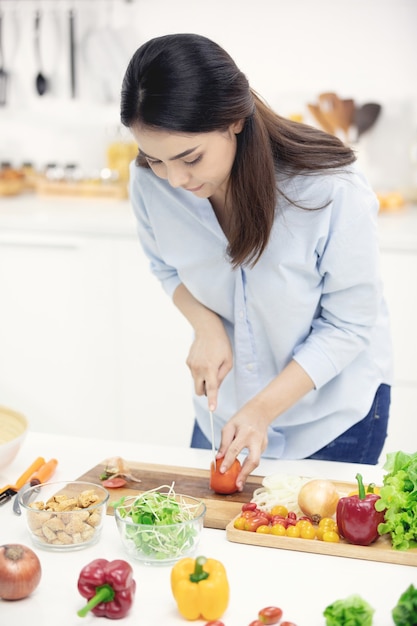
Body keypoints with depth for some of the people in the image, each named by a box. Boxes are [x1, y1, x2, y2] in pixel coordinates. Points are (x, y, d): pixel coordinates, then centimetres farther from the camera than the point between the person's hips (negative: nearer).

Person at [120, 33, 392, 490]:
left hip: (333, 411, -3)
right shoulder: (149, 183, -19)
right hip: (227, 401, 4)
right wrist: (205, 324, -16)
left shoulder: (334, 192, -31)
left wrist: (264, 408, -26)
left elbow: (347, 327, -20)